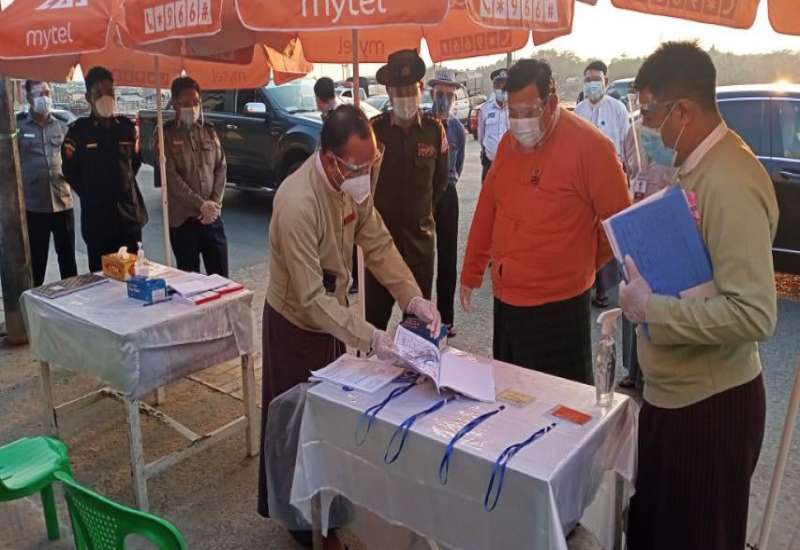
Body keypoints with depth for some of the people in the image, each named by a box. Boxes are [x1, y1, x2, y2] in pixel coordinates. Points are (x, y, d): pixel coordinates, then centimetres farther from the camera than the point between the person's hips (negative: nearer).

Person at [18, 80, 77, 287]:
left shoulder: (62, 127, 8)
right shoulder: (19, 128, 0)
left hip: (63, 203, 2)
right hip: (33, 206, -2)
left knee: (68, 257, 10)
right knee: (36, 261, 5)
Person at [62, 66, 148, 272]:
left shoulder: (126, 126, 7)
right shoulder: (78, 130, -4)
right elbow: (69, 170, 4)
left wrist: (124, 186, 11)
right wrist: (90, 194, 6)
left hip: (129, 212, 3)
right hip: (97, 216, -3)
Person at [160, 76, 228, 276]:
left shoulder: (209, 131, 10)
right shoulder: (166, 134, -3)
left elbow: (221, 168, 6)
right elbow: (171, 177, -10)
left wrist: (214, 204, -8)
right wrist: (201, 205, -16)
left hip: (212, 217, 3)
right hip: (182, 219, -3)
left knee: (221, 277, 6)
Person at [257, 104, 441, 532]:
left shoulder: (353, 181, -10)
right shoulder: (298, 203, -35)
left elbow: (378, 244, -7)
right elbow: (311, 299, -33)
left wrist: (413, 298, -20)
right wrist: (372, 339, -37)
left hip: (331, 312, 7)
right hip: (297, 323, -7)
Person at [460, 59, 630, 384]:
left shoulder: (589, 145, -13)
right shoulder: (509, 143, 7)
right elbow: (487, 208, 13)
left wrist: (582, 264, 4)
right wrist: (471, 273, 15)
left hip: (557, 305, -6)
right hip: (505, 298, 6)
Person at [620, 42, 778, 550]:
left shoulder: (731, 182, -24)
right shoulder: (699, 165, 4)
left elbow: (754, 314, -30)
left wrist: (651, 310, -22)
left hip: (709, 405, -9)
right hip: (674, 392, 9)